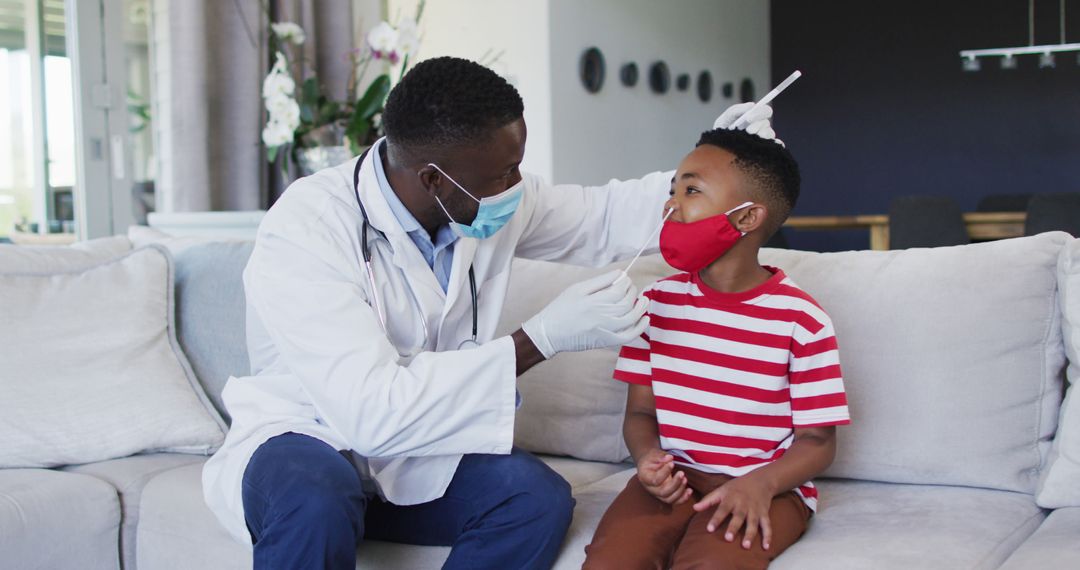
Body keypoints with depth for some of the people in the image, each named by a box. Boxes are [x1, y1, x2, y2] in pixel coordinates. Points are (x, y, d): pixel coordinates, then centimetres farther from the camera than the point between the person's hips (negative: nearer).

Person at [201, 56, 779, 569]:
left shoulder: (498, 201, -8)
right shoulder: (305, 228, -27)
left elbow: (603, 217, 11)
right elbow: (371, 411, -35)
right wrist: (541, 338, -34)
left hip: (416, 451, 6)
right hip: (304, 442, -5)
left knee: (540, 499, -23)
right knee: (316, 502, -39)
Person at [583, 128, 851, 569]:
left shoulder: (799, 320, -6)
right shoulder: (658, 302, 7)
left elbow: (818, 439, -3)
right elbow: (640, 411, 10)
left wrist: (760, 483, -21)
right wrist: (648, 457, -12)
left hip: (766, 486, -3)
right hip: (674, 478, 3)